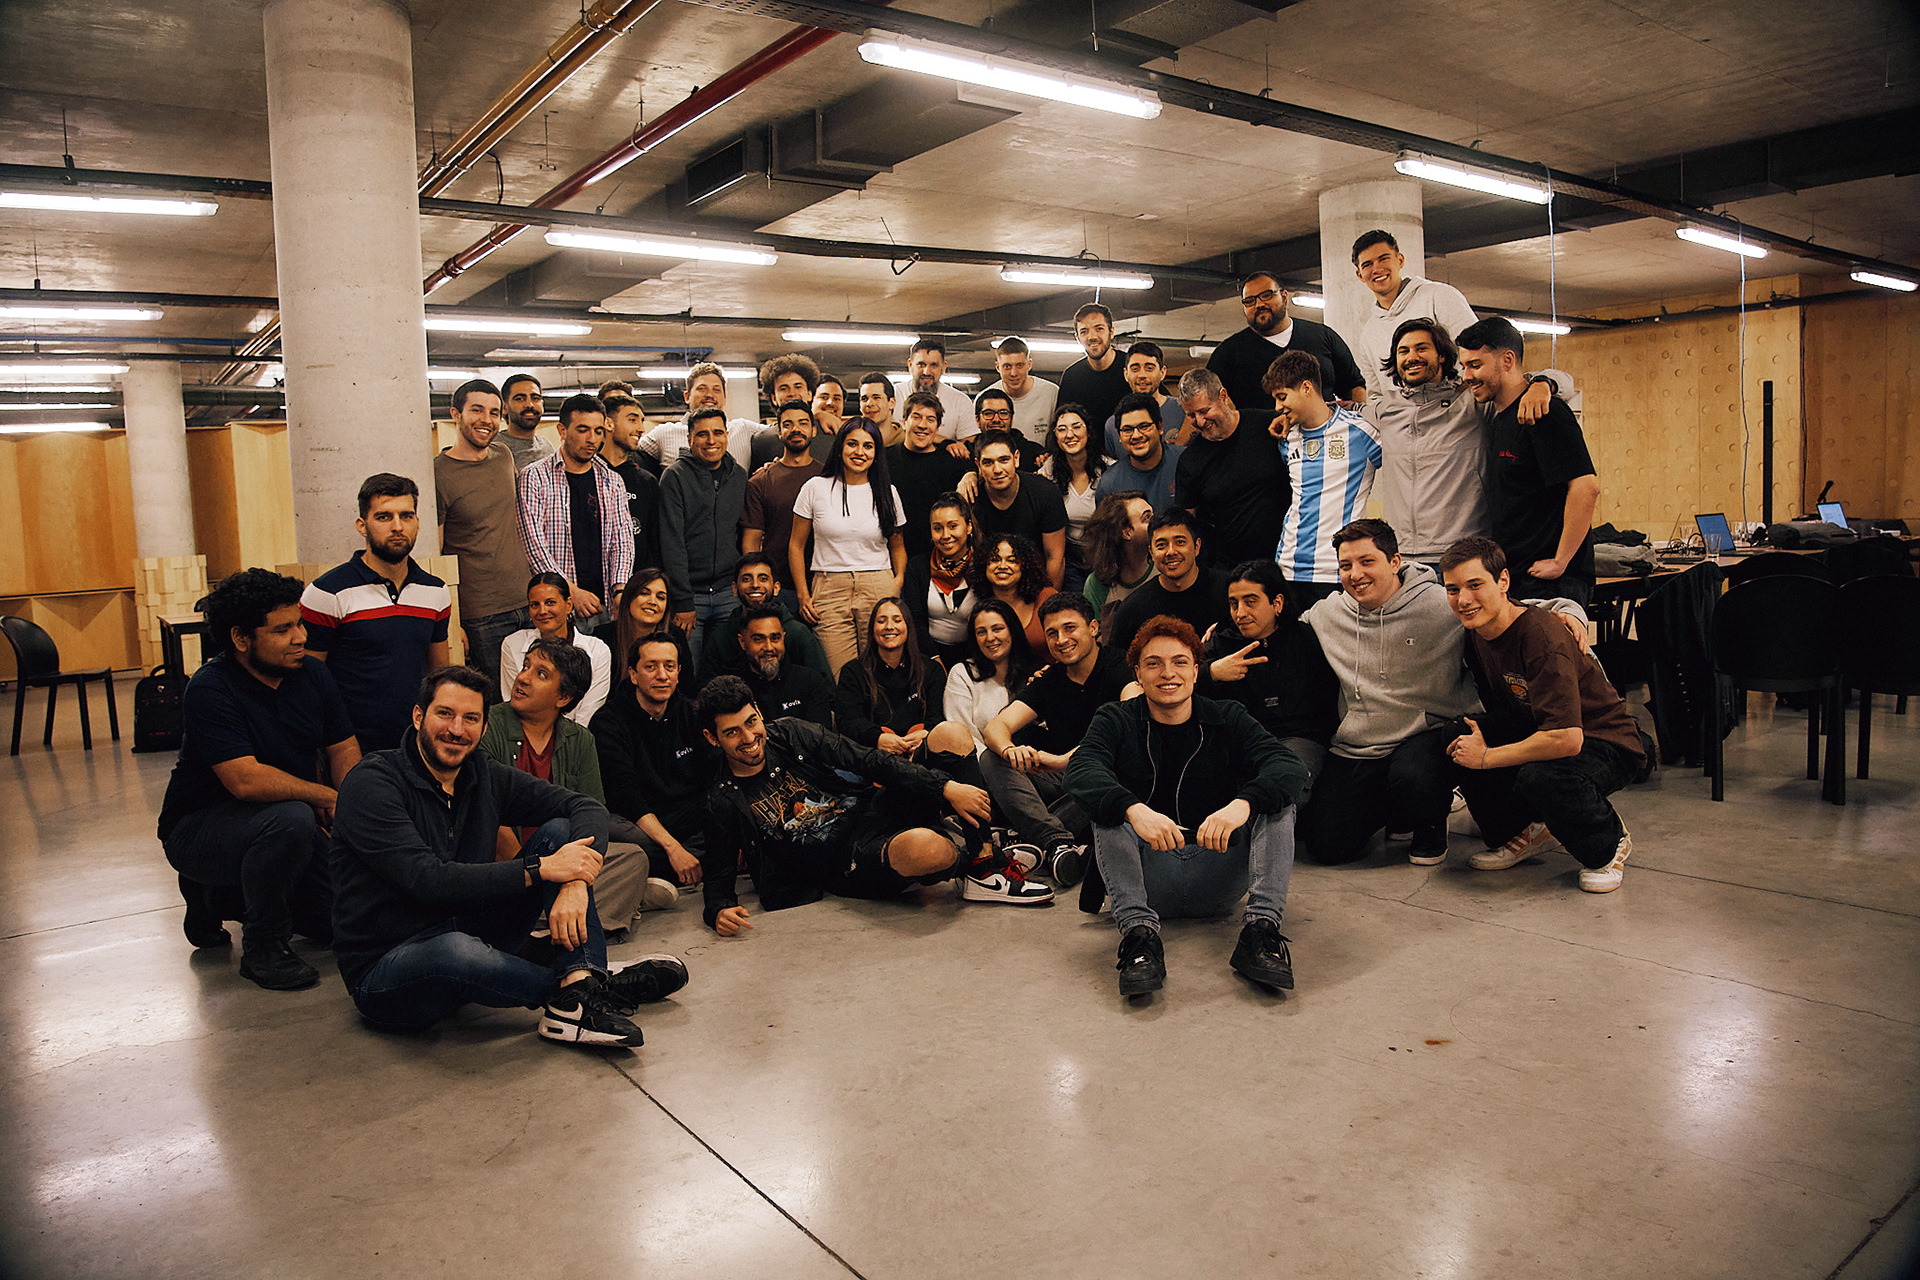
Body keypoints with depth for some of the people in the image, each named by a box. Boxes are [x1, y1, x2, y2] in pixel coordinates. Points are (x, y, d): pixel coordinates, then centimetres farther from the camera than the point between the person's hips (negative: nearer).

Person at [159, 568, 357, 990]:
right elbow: (245, 780, -31)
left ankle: (222, 896, 21)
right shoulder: (210, 690, -21)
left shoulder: (312, 673, -2)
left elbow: (344, 750, 1)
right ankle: (263, 950, -15)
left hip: (284, 822, 7)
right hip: (198, 827, -6)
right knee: (291, 819, -37)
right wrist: (326, 797, -24)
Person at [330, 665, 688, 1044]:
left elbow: (587, 807, -2)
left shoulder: (485, 775, 3)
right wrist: (540, 868, -26)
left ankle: (578, 983, -27)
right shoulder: (371, 783, -14)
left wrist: (576, 882, -22)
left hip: (470, 934, 6)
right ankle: (587, 986, -16)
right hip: (385, 968, -6)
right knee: (456, 950, -42)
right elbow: (427, 879, -27)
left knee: (559, 831, -7)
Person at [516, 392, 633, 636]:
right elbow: (533, 542, -7)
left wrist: (619, 589, -8)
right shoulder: (535, 477, 0)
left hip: (604, 605, 3)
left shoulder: (612, 481, 13)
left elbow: (622, 538, 8)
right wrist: (571, 591, -13)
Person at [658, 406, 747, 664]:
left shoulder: (739, 476, 11)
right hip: (689, 593, -4)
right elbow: (672, 544, -9)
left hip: (729, 593, 4)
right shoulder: (676, 476, -4)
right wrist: (683, 602, -14)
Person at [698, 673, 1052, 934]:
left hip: (874, 809, 5)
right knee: (923, 846, -41)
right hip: (852, 863, -5)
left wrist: (948, 787, -11)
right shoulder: (724, 802, -2)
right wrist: (720, 911, -21)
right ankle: (980, 865, -4)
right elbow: (719, 874, 5)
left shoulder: (791, 734, 4)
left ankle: (985, 857, -12)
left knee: (950, 734, -12)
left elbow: (870, 762, -1)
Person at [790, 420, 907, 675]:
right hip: (829, 591, -1)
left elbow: (898, 547, 19)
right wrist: (803, 594, 2)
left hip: (879, 589, 1)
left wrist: (899, 583, 3)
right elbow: (796, 545, 9)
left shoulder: (887, 492, 9)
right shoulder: (815, 488, 5)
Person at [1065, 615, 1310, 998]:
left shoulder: (1227, 719, 4)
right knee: (1108, 805, -24)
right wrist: (1133, 809, -40)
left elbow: (1290, 766, -13)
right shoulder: (1116, 720, 2)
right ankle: (1139, 933, -36)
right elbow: (1081, 771, -19)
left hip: (1218, 877, 1)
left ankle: (1260, 929, -27)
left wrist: (1243, 803, -35)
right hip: (1147, 877, -1)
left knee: (1278, 797, -15)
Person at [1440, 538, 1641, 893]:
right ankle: (1522, 832, 9)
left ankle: (1609, 846, -4)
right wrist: (1474, 735, -6)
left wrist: (1486, 757, -26)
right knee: (1457, 744, -14)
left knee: (1538, 777, -37)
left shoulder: (1542, 640, -30)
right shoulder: (1475, 630, -6)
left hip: (1606, 745, -7)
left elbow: (1566, 740, -36)